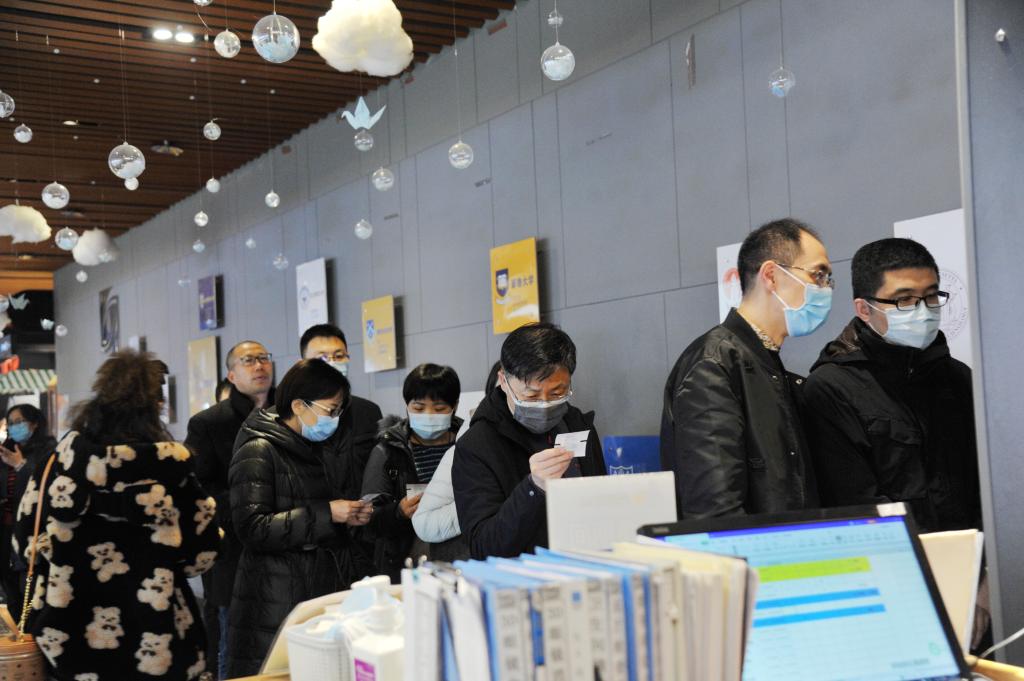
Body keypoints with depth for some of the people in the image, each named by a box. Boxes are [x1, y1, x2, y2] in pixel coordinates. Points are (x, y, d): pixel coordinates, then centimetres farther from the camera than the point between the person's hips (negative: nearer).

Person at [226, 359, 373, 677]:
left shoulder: (310, 450, 16)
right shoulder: (258, 451, -8)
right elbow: (253, 529, -19)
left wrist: (348, 516, 9)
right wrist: (326, 514, -19)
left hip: (323, 589, 7)